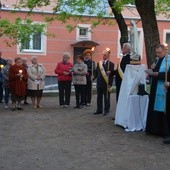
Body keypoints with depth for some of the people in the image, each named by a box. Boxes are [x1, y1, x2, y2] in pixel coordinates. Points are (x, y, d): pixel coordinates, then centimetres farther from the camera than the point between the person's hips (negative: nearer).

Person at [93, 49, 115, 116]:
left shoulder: (111, 64, -4)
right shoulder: (99, 63, 12)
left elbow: (112, 74, -8)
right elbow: (96, 72, 13)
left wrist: (110, 84, -14)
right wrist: (94, 77, -7)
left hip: (106, 84, -5)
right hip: (99, 83, 5)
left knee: (106, 98, 4)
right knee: (99, 97, 11)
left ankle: (106, 111, 13)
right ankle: (99, 110, 21)